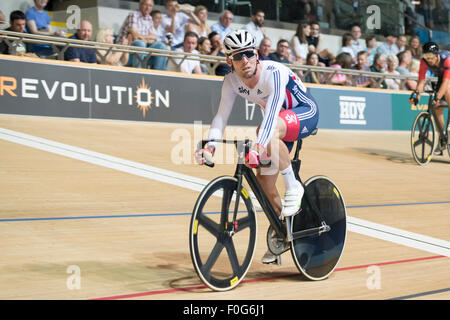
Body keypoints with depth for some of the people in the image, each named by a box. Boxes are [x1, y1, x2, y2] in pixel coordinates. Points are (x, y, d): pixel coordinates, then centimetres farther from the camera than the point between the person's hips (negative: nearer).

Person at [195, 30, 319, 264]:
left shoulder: (274, 73, -32)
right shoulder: (231, 81, -14)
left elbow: (272, 111, -44)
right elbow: (221, 115, -16)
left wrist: (258, 147, -57)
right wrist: (210, 146, -32)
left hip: (306, 114, -6)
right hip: (280, 122, 7)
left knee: (272, 127, -38)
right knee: (264, 178, -3)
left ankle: (293, 186, -20)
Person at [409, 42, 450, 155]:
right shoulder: (424, 61, -24)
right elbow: (421, 80, -23)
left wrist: (438, 97, -54)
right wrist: (417, 93, -42)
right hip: (440, 77, 5)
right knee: (437, 109, -2)